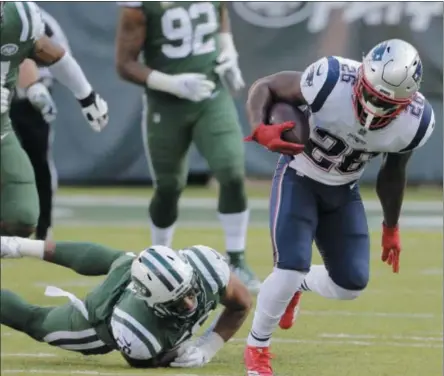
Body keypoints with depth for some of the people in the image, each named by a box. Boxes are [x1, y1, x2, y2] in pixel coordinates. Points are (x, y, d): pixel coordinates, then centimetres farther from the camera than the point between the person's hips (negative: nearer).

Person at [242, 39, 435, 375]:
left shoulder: (414, 122, -21)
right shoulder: (331, 80, -34)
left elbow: (393, 173, 0)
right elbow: (265, 87, -19)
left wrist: (391, 228, 11)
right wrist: (260, 130, -39)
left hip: (343, 191, 4)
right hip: (300, 179, -4)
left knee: (352, 284, 2)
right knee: (292, 269, -19)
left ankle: (295, 286, 37)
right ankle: (257, 348, 7)